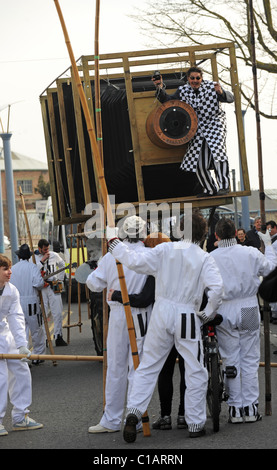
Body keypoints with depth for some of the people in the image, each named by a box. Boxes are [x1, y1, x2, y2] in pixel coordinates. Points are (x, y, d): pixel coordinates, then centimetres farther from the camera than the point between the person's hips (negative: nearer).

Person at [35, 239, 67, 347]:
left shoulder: (54, 255, 8)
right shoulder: (34, 258, -2)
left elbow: (62, 265, 26)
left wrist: (60, 279, 18)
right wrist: (42, 260, -17)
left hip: (54, 287, 3)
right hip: (41, 288, -3)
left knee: (58, 313, 0)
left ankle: (58, 337, 7)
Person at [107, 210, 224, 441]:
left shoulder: (165, 250, -3)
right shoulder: (204, 258, -6)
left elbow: (135, 261, -8)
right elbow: (216, 287, -18)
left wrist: (113, 241, 4)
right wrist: (209, 313, -2)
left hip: (162, 313, 2)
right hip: (187, 318, -2)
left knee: (148, 367, 11)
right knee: (196, 372, 10)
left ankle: (134, 411, -3)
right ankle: (196, 424, 14)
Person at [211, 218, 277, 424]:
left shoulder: (211, 258, -9)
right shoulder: (251, 253, -7)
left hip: (224, 312, 0)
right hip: (248, 308, 0)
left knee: (231, 361, 8)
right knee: (250, 360, 7)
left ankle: (235, 409, 10)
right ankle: (250, 408, 8)